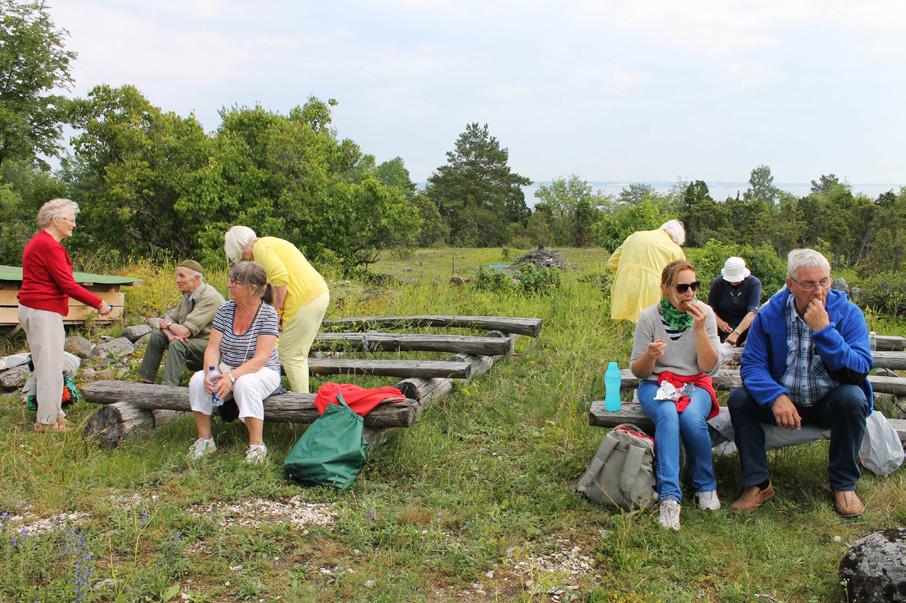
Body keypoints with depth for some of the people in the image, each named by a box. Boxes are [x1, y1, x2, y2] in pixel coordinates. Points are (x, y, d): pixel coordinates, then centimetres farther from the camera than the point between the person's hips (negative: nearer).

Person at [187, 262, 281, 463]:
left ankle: (257, 445, -26)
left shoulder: (267, 314, -14)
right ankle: (204, 439, -11)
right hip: (226, 370, 5)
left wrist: (232, 377, -34)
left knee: (245, 384, -37)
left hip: (261, 372, -5)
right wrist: (211, 372, -26)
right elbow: (212, 348, -5)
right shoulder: (224, 310, 0)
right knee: (197, 380, -22)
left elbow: (260, 358, -21)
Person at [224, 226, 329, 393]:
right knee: (298, 355, 17)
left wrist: (277, 310, -12)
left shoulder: (260, 247, -6)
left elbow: (280, 276, -21)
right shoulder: (272, 243, 24)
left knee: (290, 356, 0)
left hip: (305, 301, -10)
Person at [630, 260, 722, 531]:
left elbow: (710, 368, -9)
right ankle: (669, 497, -37)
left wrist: (699, 328, -20)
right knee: (668, 415, -35)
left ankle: (706, 486, -10)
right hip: (656, 383, -1)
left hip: (695, 384, 1)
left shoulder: (705, 314, -5)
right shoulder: (649, 317, -7)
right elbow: (638, 371, -2)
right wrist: (650, 355, -25)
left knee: (692, 418, -33)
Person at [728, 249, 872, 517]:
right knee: (739, 400, -22)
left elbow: (860, 370, -22)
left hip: (829, 403, -1)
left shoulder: (848, 313, -12)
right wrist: (776, 396, -30)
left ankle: (844, 485, -12)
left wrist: (823, 331, -31)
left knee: (853, 398, -32)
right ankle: (758, 484, -11)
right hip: (784, 402, 1)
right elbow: (752, 364, -11)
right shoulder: (770, 314, -8)